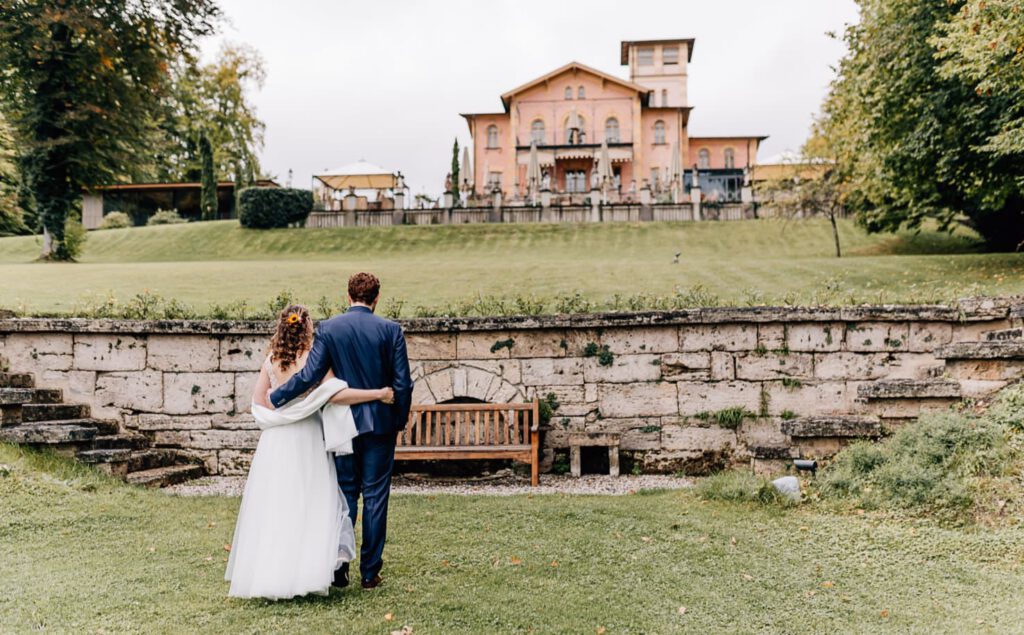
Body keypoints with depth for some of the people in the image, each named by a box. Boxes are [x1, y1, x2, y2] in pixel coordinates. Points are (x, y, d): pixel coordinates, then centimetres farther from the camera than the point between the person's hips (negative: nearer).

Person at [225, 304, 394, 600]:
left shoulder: (271, 361, 3)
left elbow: (257, 401, 8)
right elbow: (337, 395, -21)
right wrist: (378, 394, -18)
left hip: (274, 442, 5)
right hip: (306, 441, -4)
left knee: (272, 504, 11)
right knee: (309, 505, 3)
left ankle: (263, 572, 18)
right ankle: (305, 572, 1)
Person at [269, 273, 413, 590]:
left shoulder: (328, 329, -4)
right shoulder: (390, 330, -6)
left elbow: (309, 376, -11)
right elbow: (403, 383, -5)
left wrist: (273, 398, 1)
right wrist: (399, 421, 8)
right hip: (380, 424, -1)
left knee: (344, 494, 12)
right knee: (375, 496, 6)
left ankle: (338, 571, 15)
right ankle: (370, 572, 12)